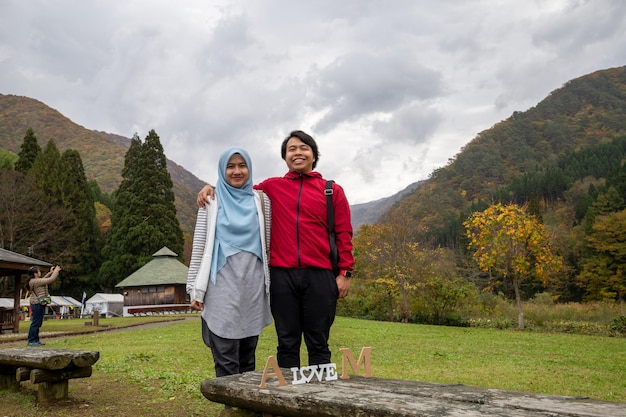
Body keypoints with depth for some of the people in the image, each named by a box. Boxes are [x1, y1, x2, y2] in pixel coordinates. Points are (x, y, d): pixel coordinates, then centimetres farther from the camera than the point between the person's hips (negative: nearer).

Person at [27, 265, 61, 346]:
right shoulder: (35, 281, -19)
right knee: (35, 323, -4)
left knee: (38, 323, 15)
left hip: (39, 304, 11)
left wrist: (50, 272, 22)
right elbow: (51, 280, -19)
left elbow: (43, 279, 29)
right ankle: (31, 341, 1)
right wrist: (56, 271, -6)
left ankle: (36, 340, 22)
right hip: (37, 304, -11)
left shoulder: (34, 281, 10)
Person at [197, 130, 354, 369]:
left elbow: (343, 234, 6)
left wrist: (345, 272, -1)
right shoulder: (272, 187, 12)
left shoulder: (332, 191, 10)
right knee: (287, 344, 7)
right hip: (282, 275, 1)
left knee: (318, 344, 5)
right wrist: (212, 187, 7)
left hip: (319, 276, -1)